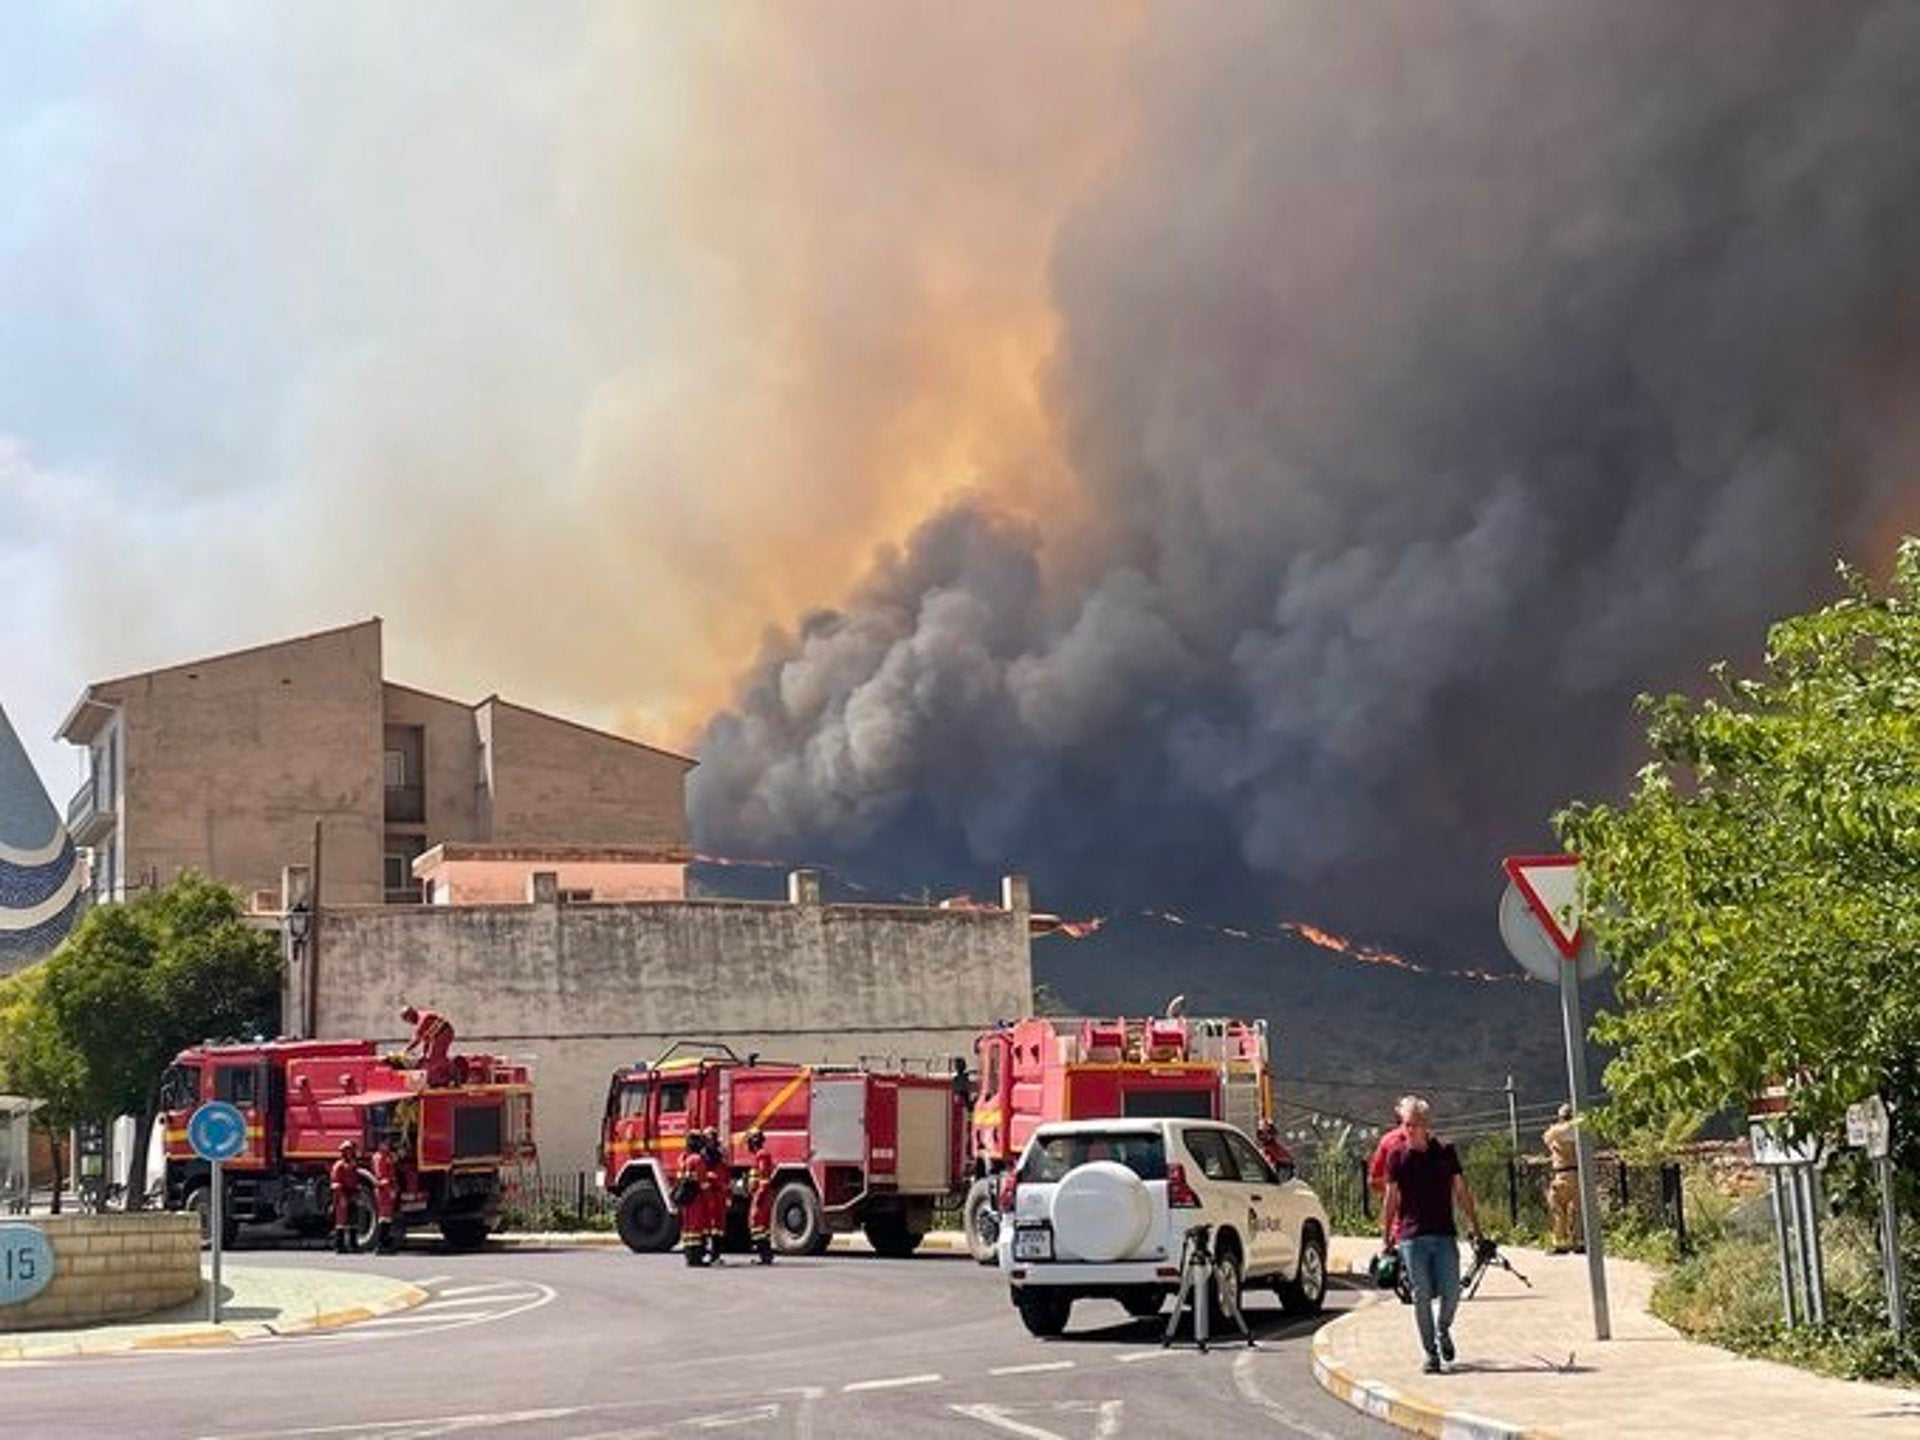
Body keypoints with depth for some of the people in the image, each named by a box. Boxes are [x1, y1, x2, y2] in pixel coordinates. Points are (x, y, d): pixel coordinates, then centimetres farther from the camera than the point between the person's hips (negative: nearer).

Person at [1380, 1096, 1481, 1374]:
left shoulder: (1445, 1152, 5)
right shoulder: (1397, 1157, 3)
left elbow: (1460, 1192, 11)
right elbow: (1391, 1199, 7)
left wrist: (1474, 1225, 7)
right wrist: (1387, 1237, 6)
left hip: (1444, 1235, 1)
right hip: (1411, 1236, -1)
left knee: (1451, 1293, -4)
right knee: (1422, 1297, -2)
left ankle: (1443, 1331, 26)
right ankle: (1431, 1354, 8)